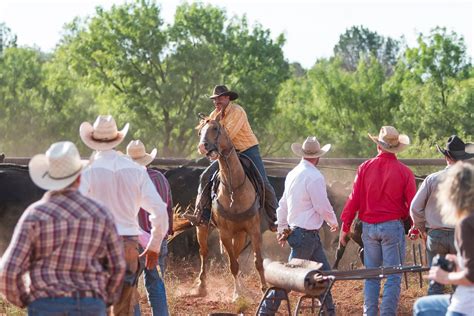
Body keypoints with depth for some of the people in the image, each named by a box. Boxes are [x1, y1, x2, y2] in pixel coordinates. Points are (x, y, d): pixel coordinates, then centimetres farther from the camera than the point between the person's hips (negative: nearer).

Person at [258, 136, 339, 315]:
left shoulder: (292, 174, 10)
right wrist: (333, 222, 4)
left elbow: (283, 204, 16)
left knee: (324, 271, 13)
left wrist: (281, 229, 23)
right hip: (306, 235, -9)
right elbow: (323, 207, -15)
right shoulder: (314, 177, -18)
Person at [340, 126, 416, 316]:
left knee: (371, 275, 12)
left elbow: (353, 200, -1)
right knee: (393, 276, 2)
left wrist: (344, 228, 7)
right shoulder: (404, 172, -7)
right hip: (393, 226, -3)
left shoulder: (364, 168, -1)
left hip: (368, 227, 3)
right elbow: (413, 204, -3)